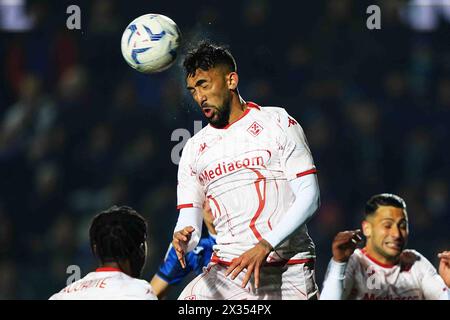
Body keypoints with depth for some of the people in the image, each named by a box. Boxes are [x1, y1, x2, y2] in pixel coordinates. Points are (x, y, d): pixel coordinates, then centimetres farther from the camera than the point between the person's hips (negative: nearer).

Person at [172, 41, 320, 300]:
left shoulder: (278, 123, 2)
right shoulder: (194, 149, 14)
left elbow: (309, 196, -5)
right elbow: (189, 223, 12)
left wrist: (264, 247, -16)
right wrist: (183, 240, -14)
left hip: (289, 274, -3)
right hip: (227, 273, 3)